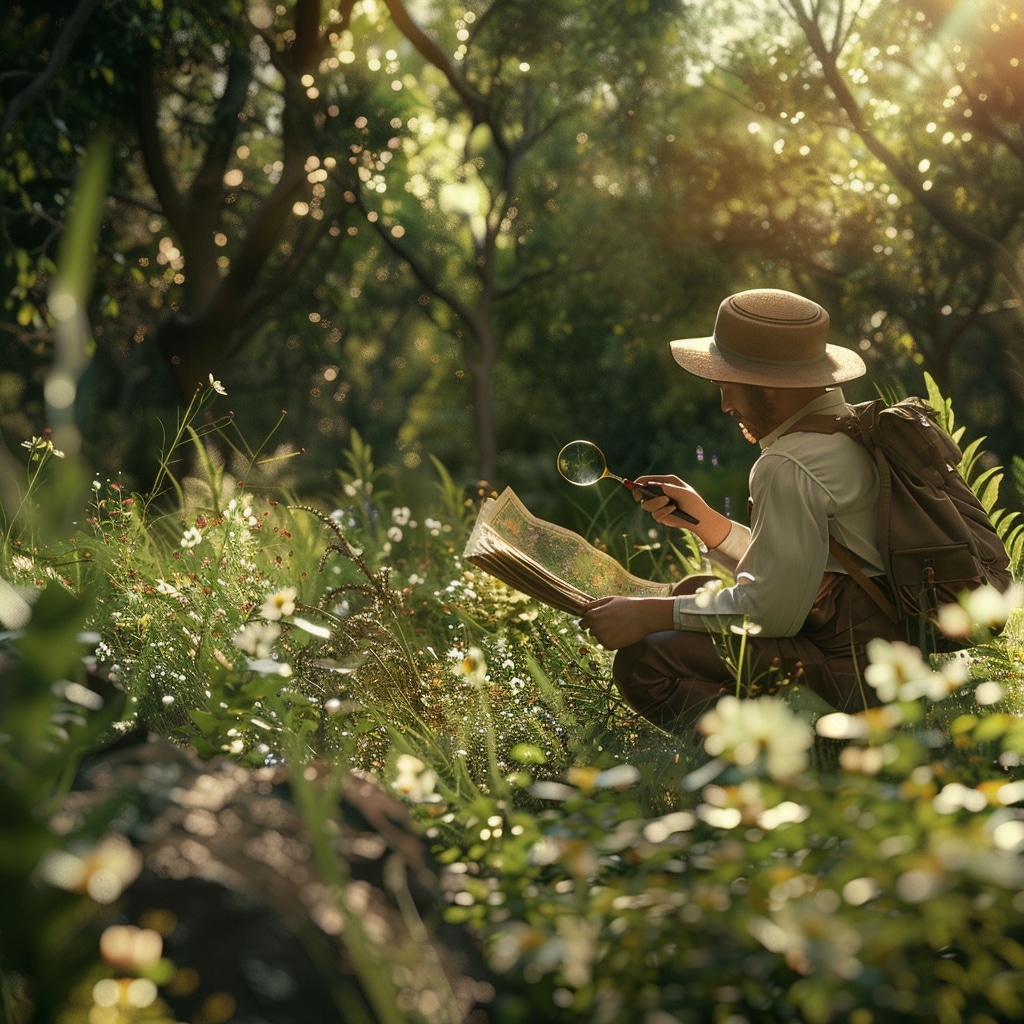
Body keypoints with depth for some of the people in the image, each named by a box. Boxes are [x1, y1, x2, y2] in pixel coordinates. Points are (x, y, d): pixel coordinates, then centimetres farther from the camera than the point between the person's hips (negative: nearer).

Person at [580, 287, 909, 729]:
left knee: (640, 662, -17)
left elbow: (774, 609, -20)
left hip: (847, 674, -11)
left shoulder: (791, 467, -18)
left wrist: (650, 614, -12)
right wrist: (701, 519, 14)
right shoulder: (850, 430, 14)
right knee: (694, 591, 25)